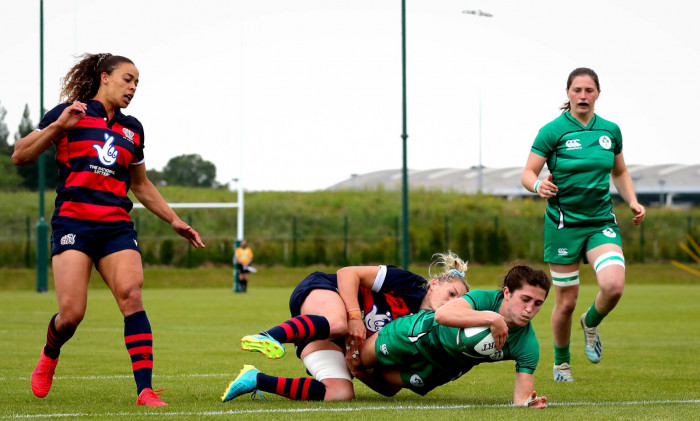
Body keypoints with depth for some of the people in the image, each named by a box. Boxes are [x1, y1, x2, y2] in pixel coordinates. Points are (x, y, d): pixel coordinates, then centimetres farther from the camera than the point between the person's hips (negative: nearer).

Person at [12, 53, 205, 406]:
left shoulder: (132, 129, 19)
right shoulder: (70, 113, 5)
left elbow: (141, 185, 31)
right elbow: (20, 156, 2)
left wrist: (174, 221, 26)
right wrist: (57, 126, -11)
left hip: (117, 225, 4)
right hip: (73, 221, -4)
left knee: (131, 294, -20)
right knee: (71, 313, -13)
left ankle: (145, 390, -24)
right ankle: (50, 355, 23)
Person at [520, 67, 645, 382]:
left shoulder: (610, 131, 7)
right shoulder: (553, 131, -5)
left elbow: (620, 172, 21)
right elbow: (527, 173, -4)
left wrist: (632, 201, 6)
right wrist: (538, 185, -26)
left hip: (601, 222, 2)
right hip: (563, 223, -2)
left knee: (614, 285, -22)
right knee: (566, 302, 0)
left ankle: (591, 323, 12)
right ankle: (561, 362, 26)